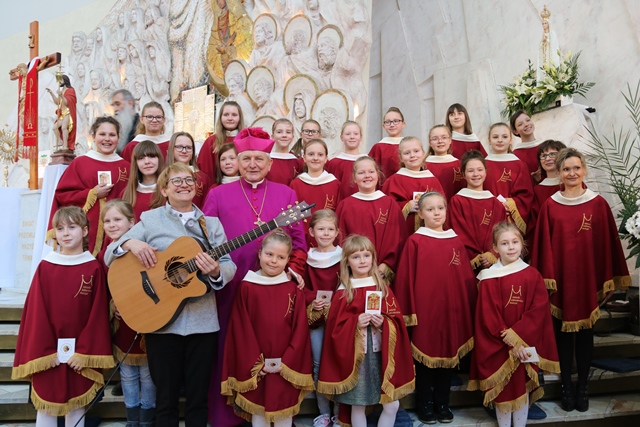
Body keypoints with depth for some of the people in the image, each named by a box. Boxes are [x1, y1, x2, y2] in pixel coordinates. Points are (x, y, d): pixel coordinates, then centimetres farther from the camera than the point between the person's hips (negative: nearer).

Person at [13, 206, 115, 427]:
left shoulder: (94, 268, -4)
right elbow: (36, 311, -2)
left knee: (76, 405, 11)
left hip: (80, 352, 0)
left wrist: (85, 351, -9)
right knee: (46, 404, 9)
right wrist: (43, 351, -7)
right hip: (47, 353, 1)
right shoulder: (45, 266, -2)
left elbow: (98, 314, -5)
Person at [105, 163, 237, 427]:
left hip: (203, 321, 2)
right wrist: (129, 243, -18)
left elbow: (229, 266, 3)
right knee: (166, 399, 9)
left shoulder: (212, 224, 8)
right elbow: (109, 256, 3)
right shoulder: (150, 219, 3)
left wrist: (216, 272, -18)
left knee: (198, 398, 10)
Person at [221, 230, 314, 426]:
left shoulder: (294, 290, -1)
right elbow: (241, 328, -5)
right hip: (255, 367, 0)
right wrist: (255, 363, -8)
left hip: (286, 366, 1)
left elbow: (300, 330, -2)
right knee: (257, 410, 11)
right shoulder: (247, 287, -5)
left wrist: (287, 362, -8)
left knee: (284, 411, 11)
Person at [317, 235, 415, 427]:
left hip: (382, 353, 2)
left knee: (392, 405, 7)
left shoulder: (383, 287, 3)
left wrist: (384, 323, -16)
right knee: (357, 405, 9)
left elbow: (397, 320, 3)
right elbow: (335, 327, -5)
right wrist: (355, 323, -19)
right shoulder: (342, 292, -5)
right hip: (355, 355, -2)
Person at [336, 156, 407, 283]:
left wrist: (385, 265, -8)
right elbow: (340, 240, 2)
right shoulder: (345, 205, 0)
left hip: (384, 272, 0)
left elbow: (399, 238, 0)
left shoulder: (390, 203, 1)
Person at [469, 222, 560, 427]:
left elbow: (539, 311, -7)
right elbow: (489, 318, -9)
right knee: (503, 391, 8)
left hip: (525, 345, 2)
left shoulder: (533, 275, -1)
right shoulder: (488, 279, -7)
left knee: (522, 389, 12)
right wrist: (510, 343, -14)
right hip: (498, 348, -1)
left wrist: (517, 336, -16)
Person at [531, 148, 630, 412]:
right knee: (563, 334, 9)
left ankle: (582, 387, 24)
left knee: (585, 334, 11)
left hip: (588, 279, 0)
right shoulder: (550, 206, -2)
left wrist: (608, 279, 0)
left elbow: (607, 245, 1)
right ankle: (566, 387, 22)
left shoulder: (599, 204, -1)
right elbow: (544, 246, -1)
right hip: (560, 279, 0)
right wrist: (546, 279, -6)